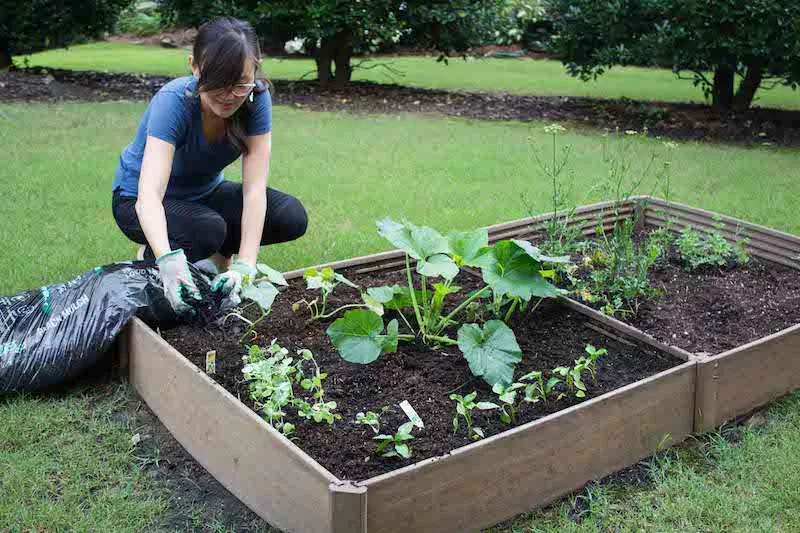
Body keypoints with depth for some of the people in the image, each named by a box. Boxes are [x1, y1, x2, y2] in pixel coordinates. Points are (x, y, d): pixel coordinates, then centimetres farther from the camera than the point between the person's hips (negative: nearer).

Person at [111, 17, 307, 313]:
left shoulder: (255, 98, -23)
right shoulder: (174, 102, -34)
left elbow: (254, 188, -27)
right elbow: (149, 195, -45)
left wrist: (244, 267, -39)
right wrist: (167, 261, -64)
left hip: (204, 192, 4)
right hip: (137, 200, -4)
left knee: (292, 218, -18)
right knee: (208, 229, -36)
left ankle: (216, 254, 7)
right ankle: (150, 256, -3)